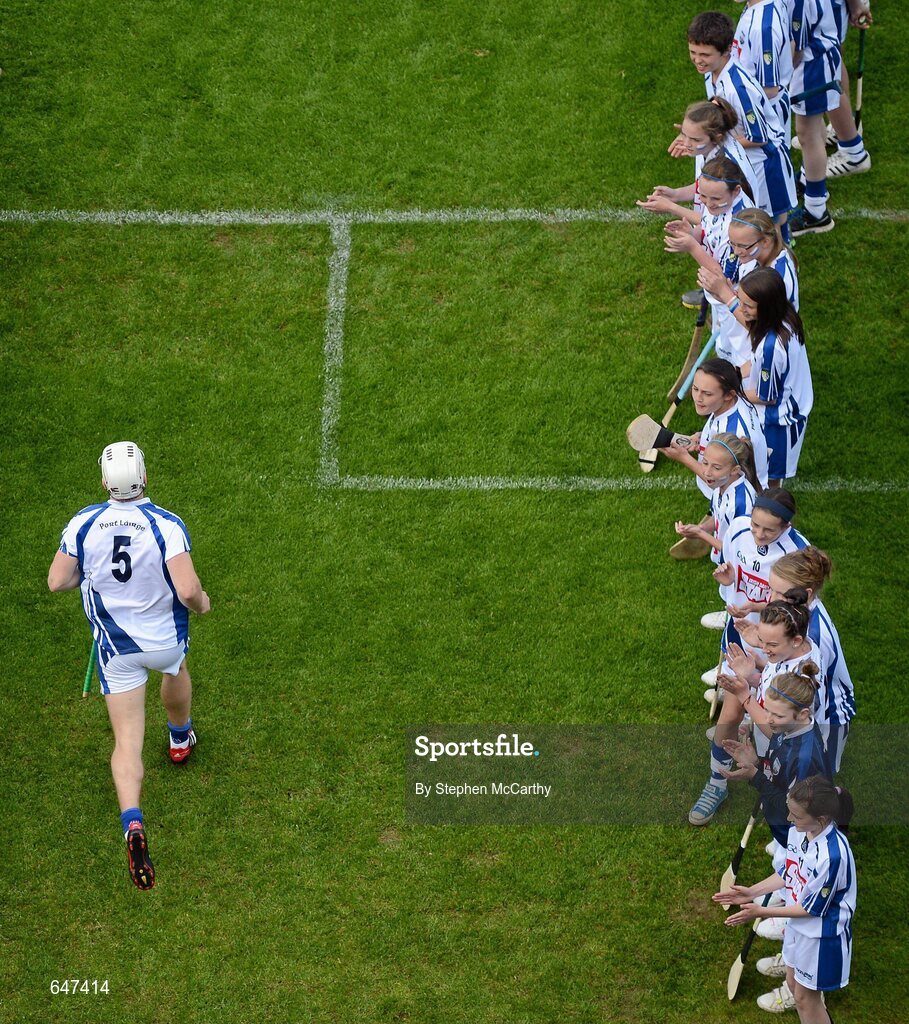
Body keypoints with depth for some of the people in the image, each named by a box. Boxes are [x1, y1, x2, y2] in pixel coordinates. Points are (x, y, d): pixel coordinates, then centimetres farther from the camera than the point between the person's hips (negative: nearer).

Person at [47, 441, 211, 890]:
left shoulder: (83, 524, -13)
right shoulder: (167, 525, -23)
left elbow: (57, 581, -7)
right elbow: (188, 590, -29)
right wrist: (202, 603, -6)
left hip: (114, 647, 1)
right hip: (165, 638, 0)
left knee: (126, 741, 1)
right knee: (175, 669, 37)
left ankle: (132, 823, -21)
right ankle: (180, 739, 64)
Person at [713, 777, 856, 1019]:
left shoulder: (832, 855, -36)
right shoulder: (797, 831, -13)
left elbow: (812, 909, -24)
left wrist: (761, 912, -21)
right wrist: (752, 892, -2)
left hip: (821, 934, -7)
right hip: (797, 924, 7)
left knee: (805, 998, 10)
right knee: (794, 982, 25)